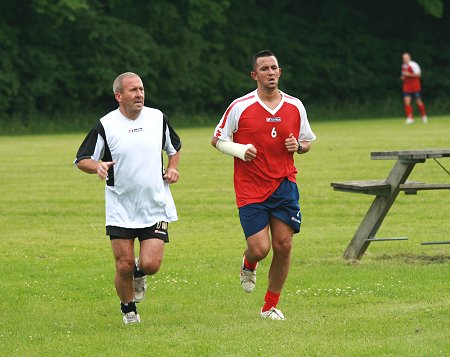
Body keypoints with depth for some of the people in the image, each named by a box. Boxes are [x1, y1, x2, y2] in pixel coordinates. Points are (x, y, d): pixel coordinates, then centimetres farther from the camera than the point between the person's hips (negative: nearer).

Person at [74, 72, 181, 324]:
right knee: (124, 266, -3)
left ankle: (139, 272, 26)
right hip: (120, 210, -1)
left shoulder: (157, 117, 4)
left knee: (151, 264, -11)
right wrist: (98, 166, -22)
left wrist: (172, 169, 4)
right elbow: (82, 160, 0)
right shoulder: (105, 126, -5)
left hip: (156, 208, 1)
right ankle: (129, 310, 22)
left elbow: (174, 148, 23)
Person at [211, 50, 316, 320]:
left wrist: (298, 146, -6)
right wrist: (240, 150, -15)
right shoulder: (240, 107, -5)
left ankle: (271, 306, 13)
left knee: (283, 245, -3)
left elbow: (307, 141, 17)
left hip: (284, 185, 3)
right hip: (251, 189, -3)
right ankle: (248, 265, 29)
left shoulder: (295, 106, 4)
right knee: (260, 249, -10)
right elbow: (217, 140, 3)